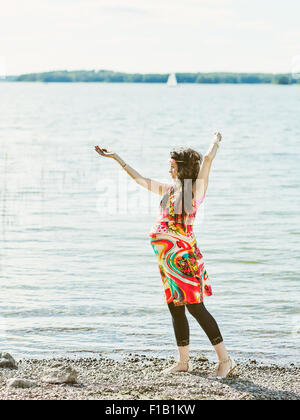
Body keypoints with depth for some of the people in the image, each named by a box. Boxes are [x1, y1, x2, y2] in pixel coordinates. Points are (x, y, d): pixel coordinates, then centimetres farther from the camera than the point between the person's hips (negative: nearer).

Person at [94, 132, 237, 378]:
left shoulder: (196, 188, -4)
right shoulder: (168, 189, 17)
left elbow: (208, 158, -15)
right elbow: (140, 179, 26)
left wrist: (216, 141, 4)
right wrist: (116, 158, 27)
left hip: (184, 256, -8)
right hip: (168, 257, 8)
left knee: (195, 308, -10)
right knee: (175, 309, 10)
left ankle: (225, 359, -5)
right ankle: (183, 362, 18)